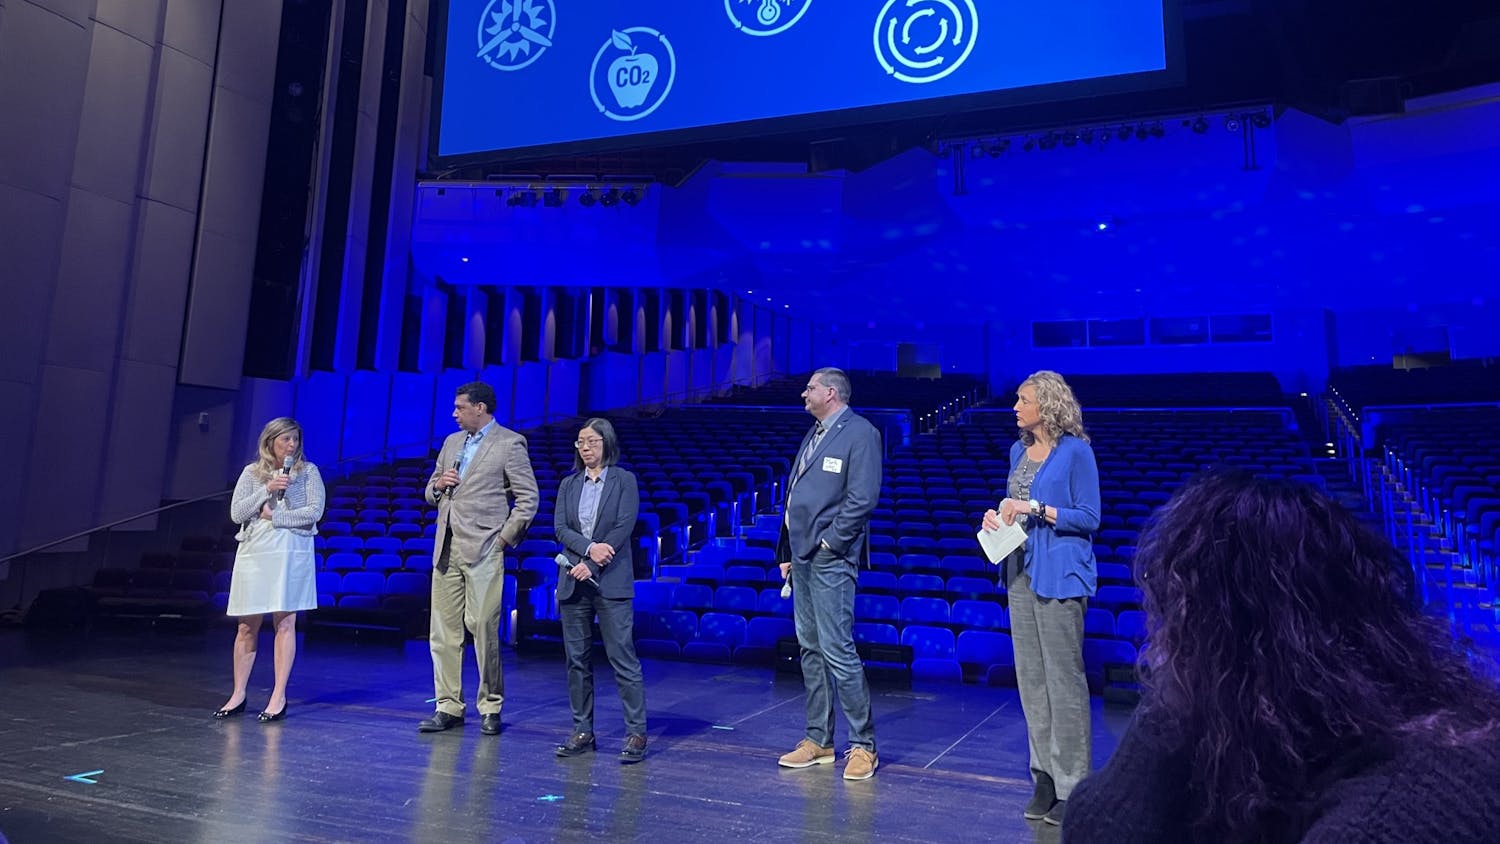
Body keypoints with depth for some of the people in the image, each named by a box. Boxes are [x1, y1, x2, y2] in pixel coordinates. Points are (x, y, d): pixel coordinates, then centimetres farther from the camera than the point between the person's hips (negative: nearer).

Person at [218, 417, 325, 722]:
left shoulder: (308, 471, 6)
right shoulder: (251, 473, 10)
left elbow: (315, 511, -5)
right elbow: (236, 513, 2)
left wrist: (275, 517, -7)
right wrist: (266, 490, -9)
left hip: (291, 553, -2)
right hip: (254, 553, 2)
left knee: (285, 622, -2)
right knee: (247, 626, 6)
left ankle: (279, 696, 4)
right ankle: (238, 695, 17)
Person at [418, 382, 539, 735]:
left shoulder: (510, 443, -3)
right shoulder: (451, 442, 17)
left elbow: (528, 497, -5)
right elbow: (431, 492, 24)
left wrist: (505, 537, -8)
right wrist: (438, 484, 2)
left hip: (483, 549, -6)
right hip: (446, 548, 6)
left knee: (483, 628, -4)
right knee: (443, 630, 6)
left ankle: (490, 707, 9)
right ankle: (449, 706, 16)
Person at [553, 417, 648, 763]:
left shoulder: (624, 481, 2)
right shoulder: (568, 484, 13)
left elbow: (624, 527, -8)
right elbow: (559, 528, 3)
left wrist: (590, 565, -14)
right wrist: (589, 548, -15)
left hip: (611, 582, -4)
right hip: (573, 581, 4)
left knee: (623, 658, -5)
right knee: (577, 659, 8)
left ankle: (637, 733, 1)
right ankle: (582, 731, 17)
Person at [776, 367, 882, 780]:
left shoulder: (860, 433, -8)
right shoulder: (814, 434, 19)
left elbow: (863, 498, -17)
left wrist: (830, 543, -15)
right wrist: (788, 551, 16)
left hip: (830, 559, -9)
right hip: (803, 557, 9)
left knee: (838, 651, -8)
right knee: (810, 649, 12)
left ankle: (862, 746, 4)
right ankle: (818, 740, 22)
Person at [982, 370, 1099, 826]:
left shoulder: (1075, 452, -8)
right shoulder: (1019, 451, 12)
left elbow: (1089, 518, -10)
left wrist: (1038, 509, -18)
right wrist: (997, 516, 1)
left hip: (1060, 575, -7)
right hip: (1021, 571, 7)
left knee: (1064, 679, -2)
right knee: (1030, 678, 10)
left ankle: (1071, 784, 9)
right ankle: (1044, 776, 21)